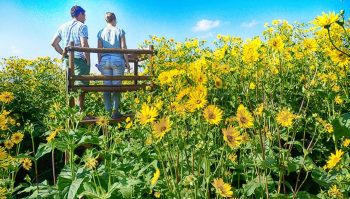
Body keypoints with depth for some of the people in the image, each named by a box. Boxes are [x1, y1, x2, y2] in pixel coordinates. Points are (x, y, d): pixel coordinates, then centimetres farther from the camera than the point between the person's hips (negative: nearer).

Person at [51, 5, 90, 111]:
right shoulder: (82, 26, -3)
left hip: (67, 60, 6)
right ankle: (80, 111, -7)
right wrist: (88, 60, -7)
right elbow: (84, 44, -14)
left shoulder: (63, 26, 16)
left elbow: (54, 43, 15)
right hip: (79, 60, -6)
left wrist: (63, 54, 17)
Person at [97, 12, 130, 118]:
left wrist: (99, 62, 14)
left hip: (105, 60, 2)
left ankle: (108, 111, 5)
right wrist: (127, 62, 3)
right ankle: (115, 111, 1)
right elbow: (123, 48, -2)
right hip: (117, 60, -2)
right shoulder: (120, 31, 2)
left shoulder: (101, 32, 9)